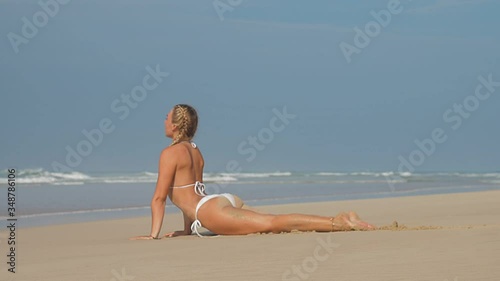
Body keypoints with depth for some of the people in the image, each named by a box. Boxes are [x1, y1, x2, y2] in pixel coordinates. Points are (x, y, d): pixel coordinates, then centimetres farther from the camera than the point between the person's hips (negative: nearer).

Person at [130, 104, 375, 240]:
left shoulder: (170, 153, -2)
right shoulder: (195, 151, 25)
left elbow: (159, 197, -5)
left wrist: (154, 235, -1)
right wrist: (188, 229, 34)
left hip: (211, 210, -9)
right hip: (227, 200, 9)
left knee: (272, 223, -20)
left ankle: (338, 223, -33)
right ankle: (339, 220, -6)